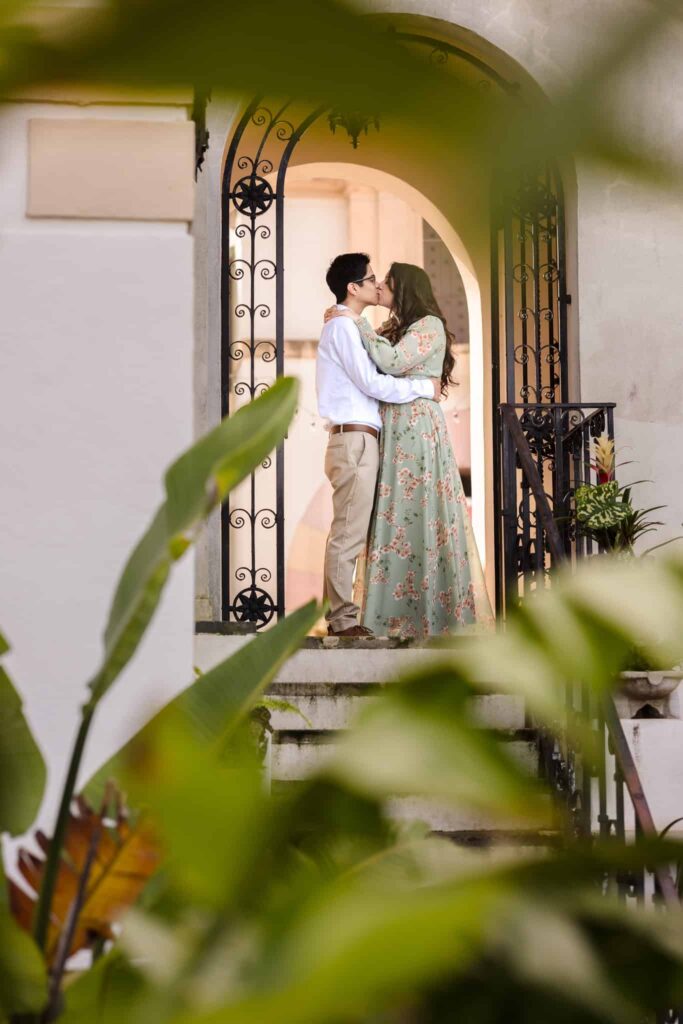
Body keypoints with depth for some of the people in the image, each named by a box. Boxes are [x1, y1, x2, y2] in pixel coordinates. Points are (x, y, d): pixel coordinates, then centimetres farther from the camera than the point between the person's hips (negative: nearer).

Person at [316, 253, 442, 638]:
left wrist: (420, 387, 13)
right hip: (354, 439, -10)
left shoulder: (349, 328, 22)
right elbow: (371, 383, -15)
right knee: (348, 534, -10)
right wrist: (424, 387, -6)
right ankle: (343, 620, -9)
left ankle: (341, 616, 11)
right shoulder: (342, 327, -8)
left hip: (359, 440, 10)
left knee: (350, 534, 9)